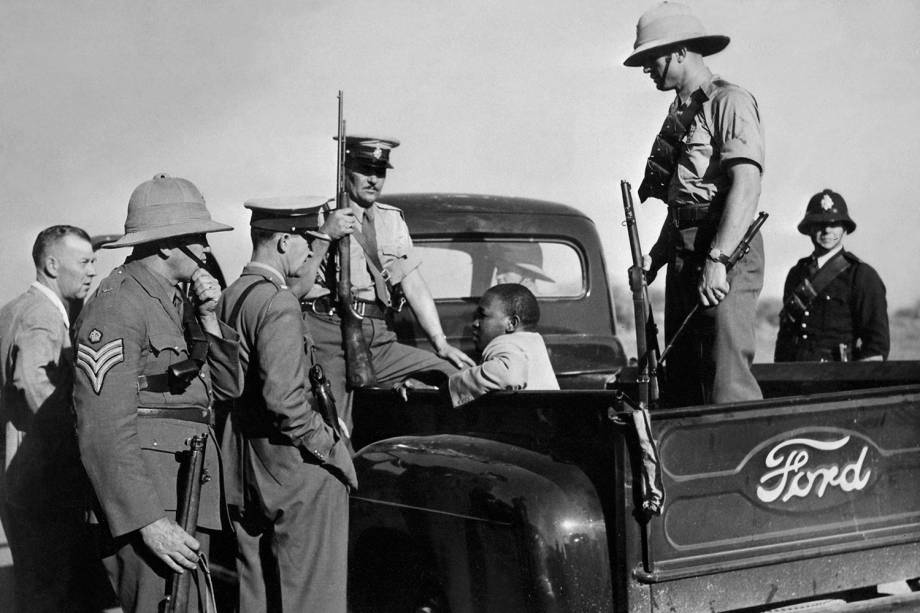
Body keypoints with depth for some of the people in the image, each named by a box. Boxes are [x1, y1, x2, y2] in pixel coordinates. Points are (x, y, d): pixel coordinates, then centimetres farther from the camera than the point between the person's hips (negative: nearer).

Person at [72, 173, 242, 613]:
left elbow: (228, 387, 16)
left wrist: (208, 317, 1)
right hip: (149, 506, -9)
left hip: (188, 503, 9)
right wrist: (149, 523, -23)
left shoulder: (176, 302, 16)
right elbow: (104, 431, -20)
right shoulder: (117, 304, -13)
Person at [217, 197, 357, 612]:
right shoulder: (278, 304, -17)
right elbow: (283, 397, -25)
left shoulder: (228, 298, 10)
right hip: (296, 471, -9)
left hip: (243, 475, 9)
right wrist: (330, 447, -14)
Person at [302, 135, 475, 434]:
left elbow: (414, 284, 15)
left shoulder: (392, 220, 20)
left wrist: (441, 343, 7)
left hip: (379, 341, 5)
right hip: (328, 334, -5)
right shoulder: (318, 216, 3)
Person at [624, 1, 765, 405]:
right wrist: (655, 257, 14)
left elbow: (747, 185, -17)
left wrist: (717, 260, -25)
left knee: (727, 387, -15)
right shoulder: (680, 113, 23)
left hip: (725, 256, -9)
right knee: (679, 391, 8)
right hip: (684, 259, 9)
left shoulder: (729, 102, -5)